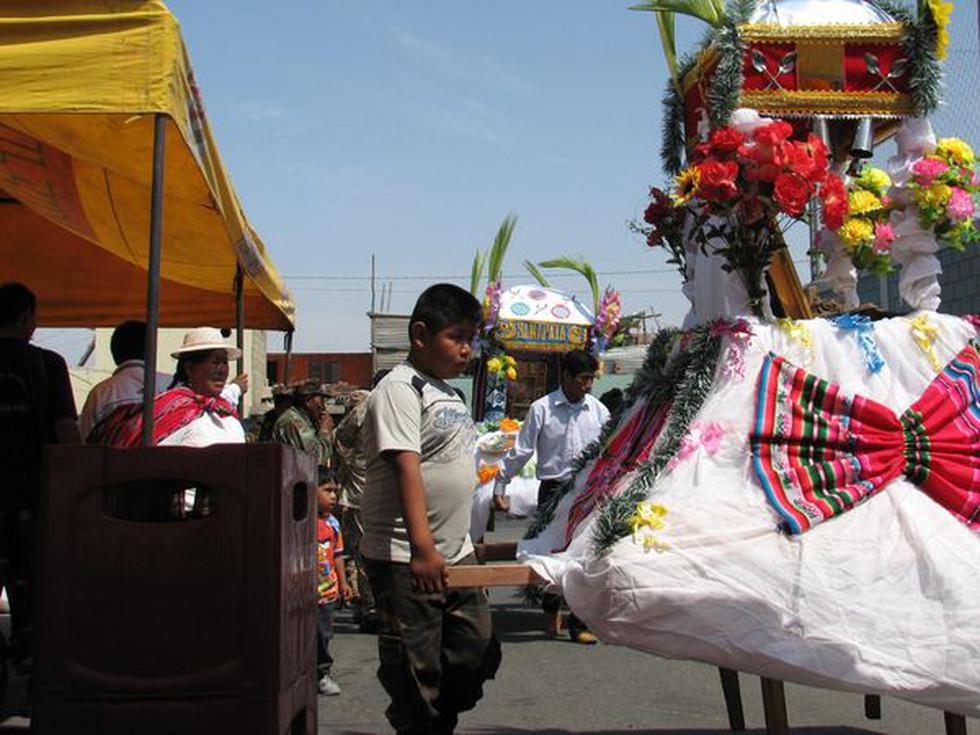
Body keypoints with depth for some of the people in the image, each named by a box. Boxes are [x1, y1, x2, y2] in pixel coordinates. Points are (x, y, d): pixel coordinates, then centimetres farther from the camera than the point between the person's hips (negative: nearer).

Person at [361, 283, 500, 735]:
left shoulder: (447, 392, 16)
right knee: (415, 672, -1)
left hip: (455, 554, 9)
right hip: (405, 560, -9)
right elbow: (406, 466, -23)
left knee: (477, 654, 13)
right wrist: (422, 546, -31)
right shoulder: (401, 389, -12)